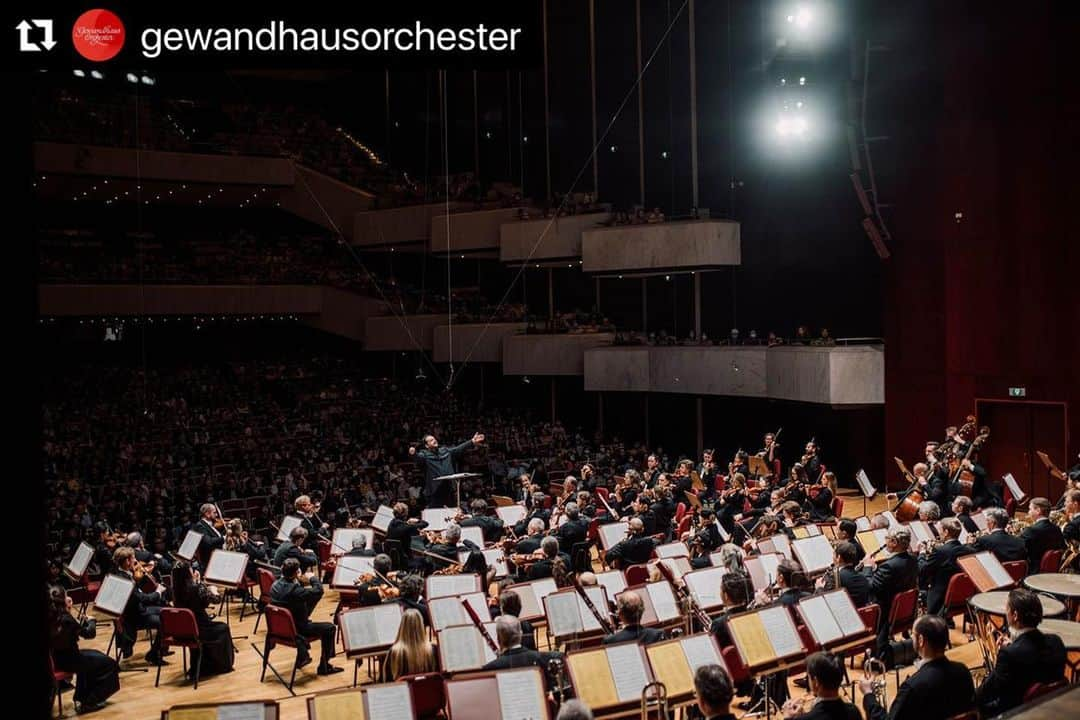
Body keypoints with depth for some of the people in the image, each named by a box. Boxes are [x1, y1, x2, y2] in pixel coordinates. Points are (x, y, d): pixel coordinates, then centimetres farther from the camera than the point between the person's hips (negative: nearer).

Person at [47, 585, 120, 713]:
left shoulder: (51, 617, -3)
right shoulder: (66, 619, -27)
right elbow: (89, 633, -15)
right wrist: (91, 621, 2)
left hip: (56, 658, 8)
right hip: (68, 661, -8)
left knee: (95, 656, 33)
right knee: (110, 664, 9)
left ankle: (81, 697, 39)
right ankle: (89, 702, 16)